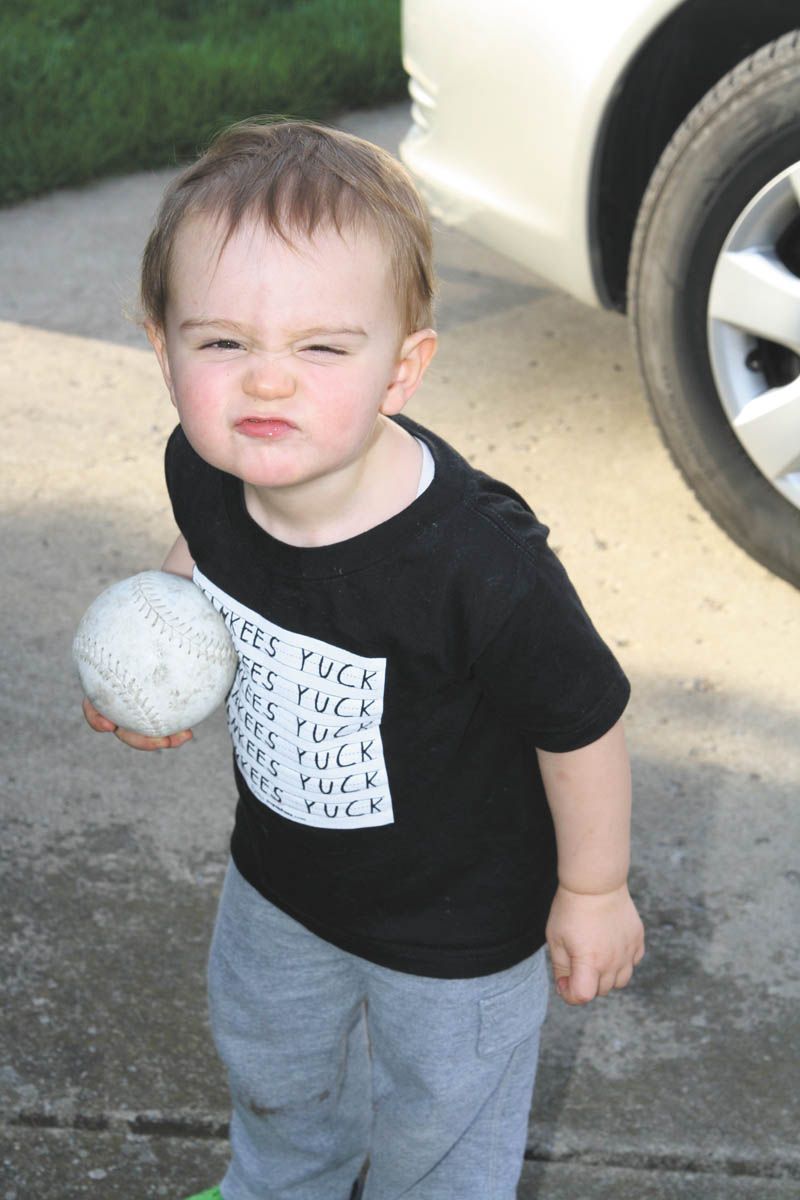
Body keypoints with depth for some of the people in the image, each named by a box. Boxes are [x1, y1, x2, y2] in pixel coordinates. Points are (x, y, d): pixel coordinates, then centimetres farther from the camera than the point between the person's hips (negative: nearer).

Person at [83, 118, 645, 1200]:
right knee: (269, 1064, 34)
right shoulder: (203, 469, -22)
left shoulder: (479, 564, -40)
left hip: (457, 920, -6)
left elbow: (582, 724, -24)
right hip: (279, 872, 6)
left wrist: (593, 890, -11)